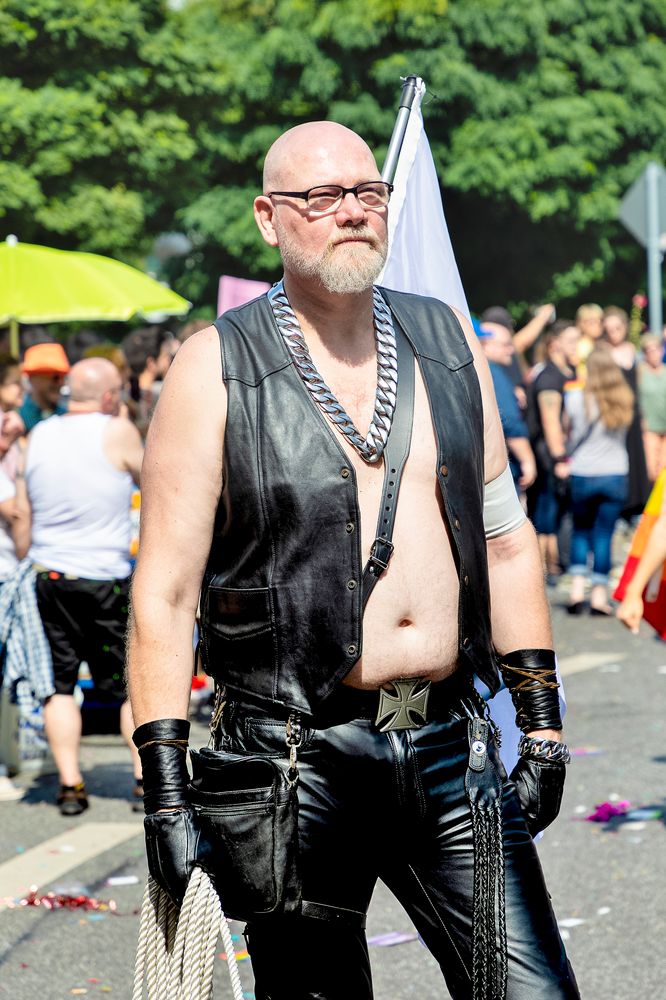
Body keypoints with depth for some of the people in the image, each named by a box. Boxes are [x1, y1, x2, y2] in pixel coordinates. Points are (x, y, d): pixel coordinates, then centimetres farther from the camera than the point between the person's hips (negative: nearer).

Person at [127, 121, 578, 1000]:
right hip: (296, 758, -3)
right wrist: (166, 787, -12)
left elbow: (505, 538, 15)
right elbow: (165, 591, -6)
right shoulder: (216, 370, -3)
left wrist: (541, 720, 11)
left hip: (451, 750, 4)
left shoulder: (447, 341, 10)